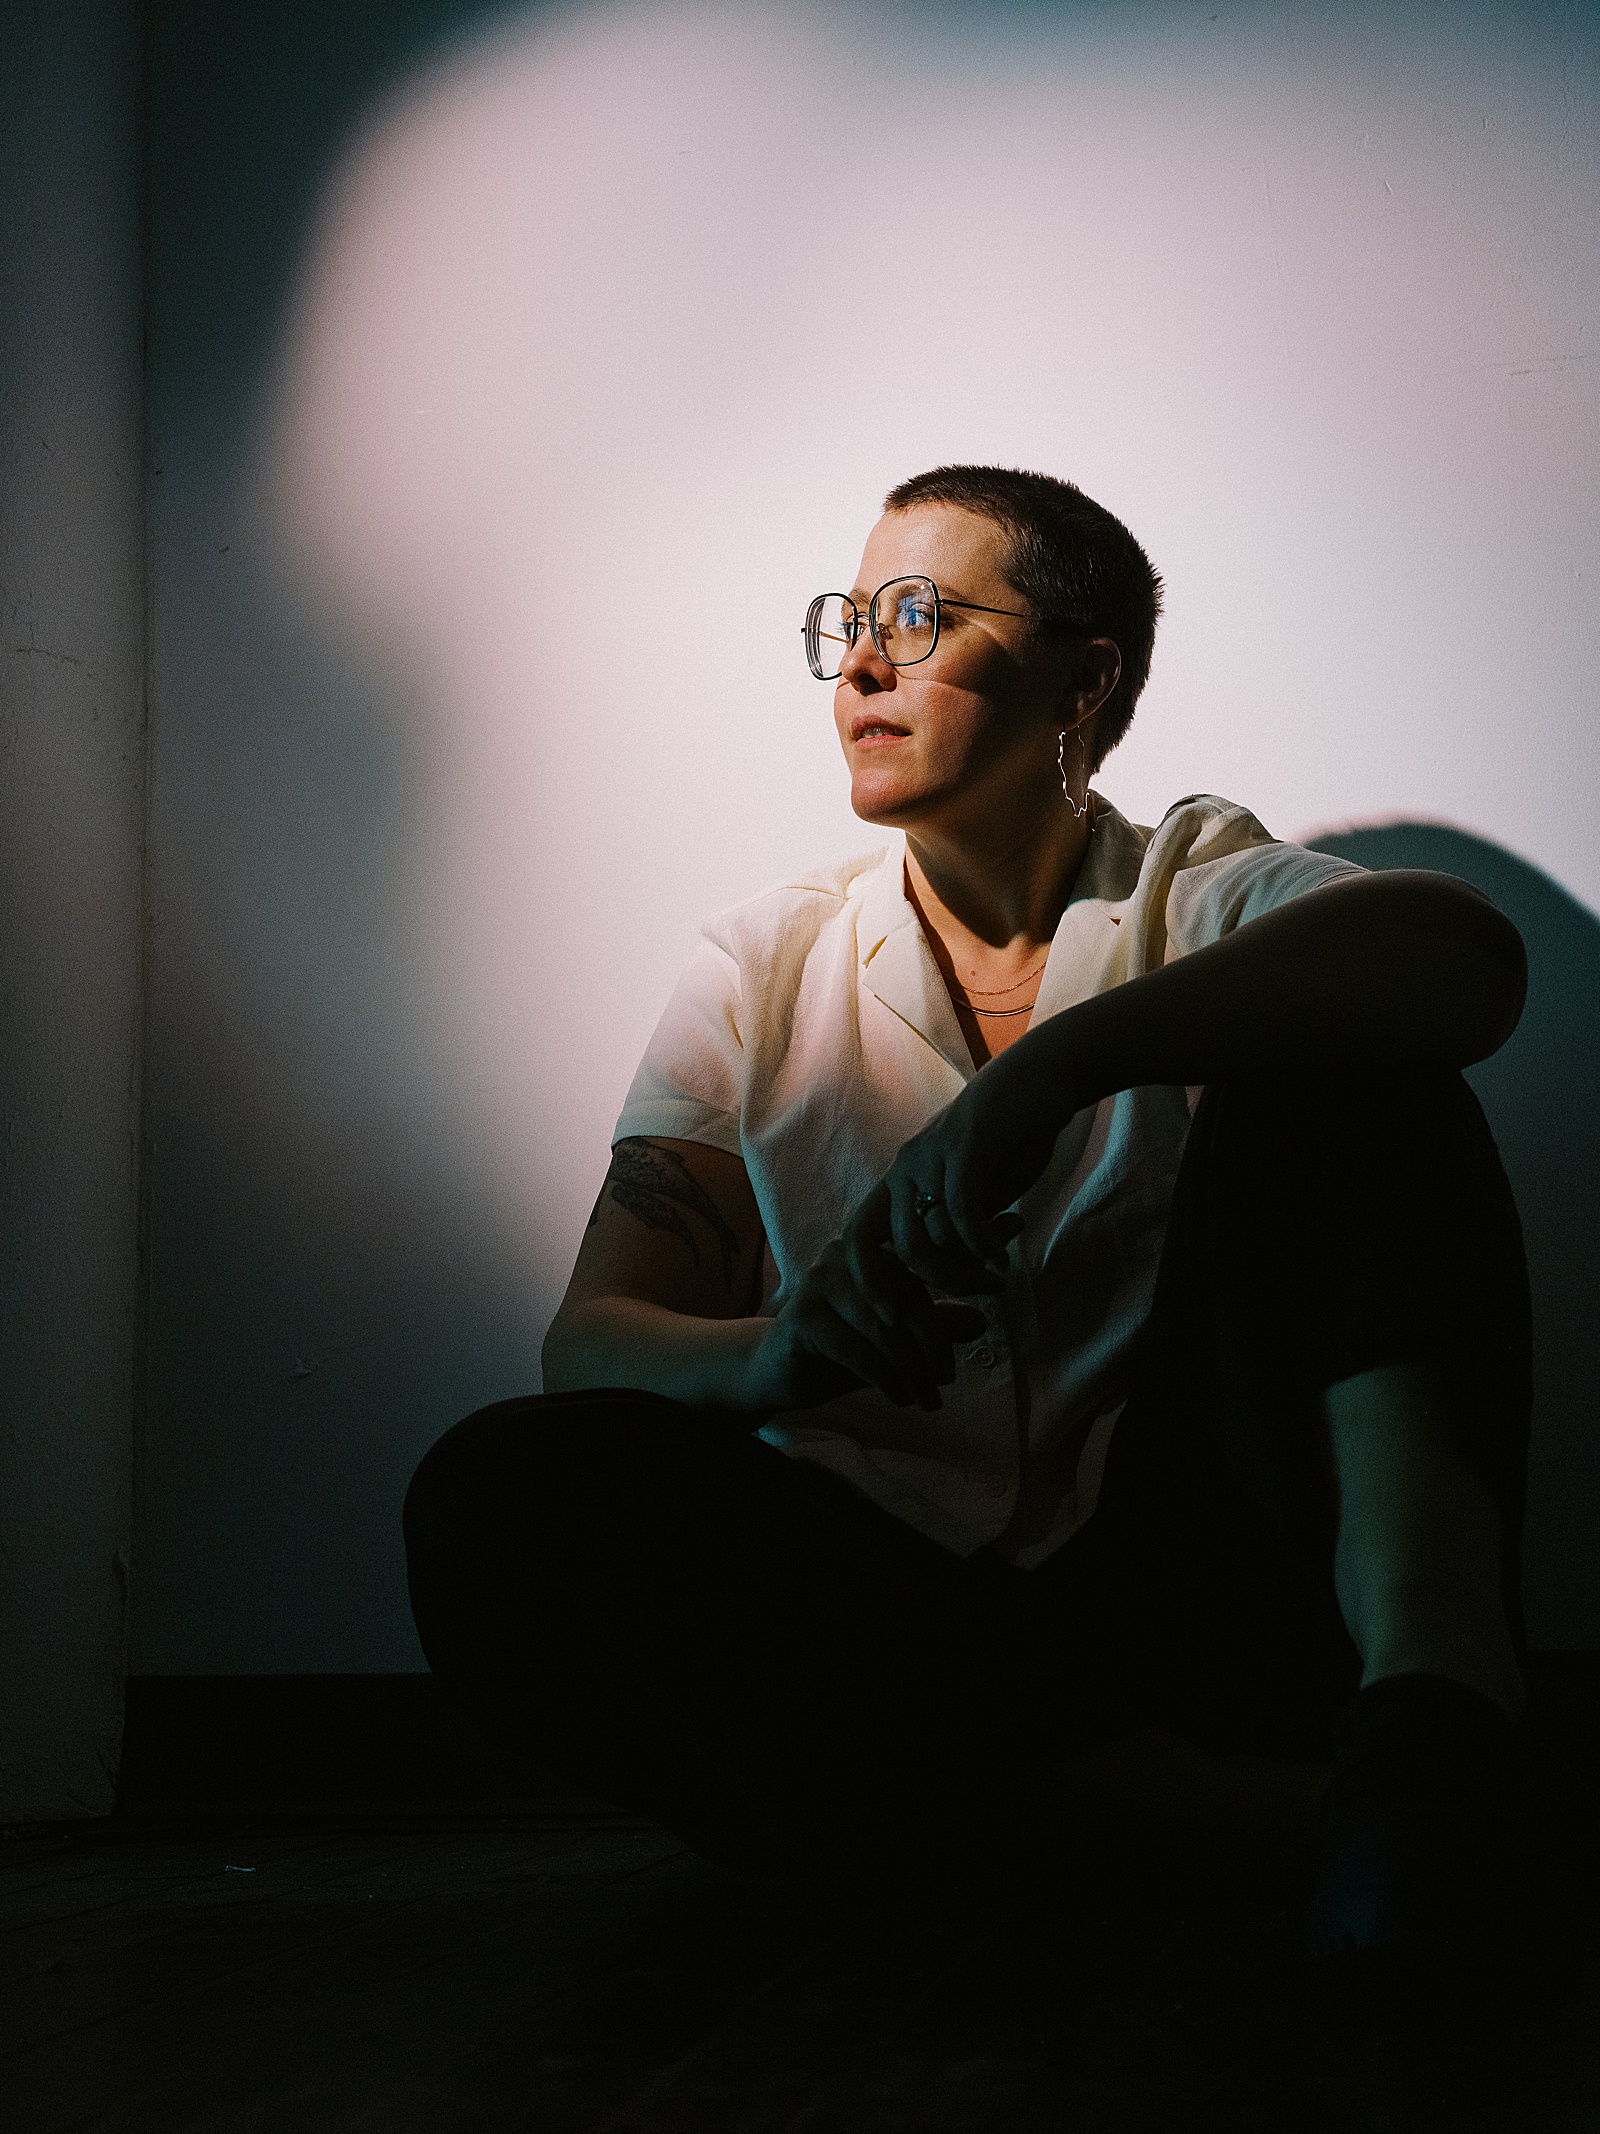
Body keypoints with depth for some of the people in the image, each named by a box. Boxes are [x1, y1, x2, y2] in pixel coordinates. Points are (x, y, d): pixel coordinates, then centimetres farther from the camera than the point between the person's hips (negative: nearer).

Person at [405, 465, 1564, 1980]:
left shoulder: (1209, 902, 6)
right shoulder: (762, 975, 11)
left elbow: (1466, 952, -19)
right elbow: (589, 1343, 0)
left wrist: (1057, 1062, -33)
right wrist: (778, 1354, -25)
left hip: (1186, 1576, -1)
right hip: (886, 1602, 2)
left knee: (1342, 1070, -17)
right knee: (499, 1499, -26)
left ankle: (1429, 1689, -38)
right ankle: (1201, 1808, -29)